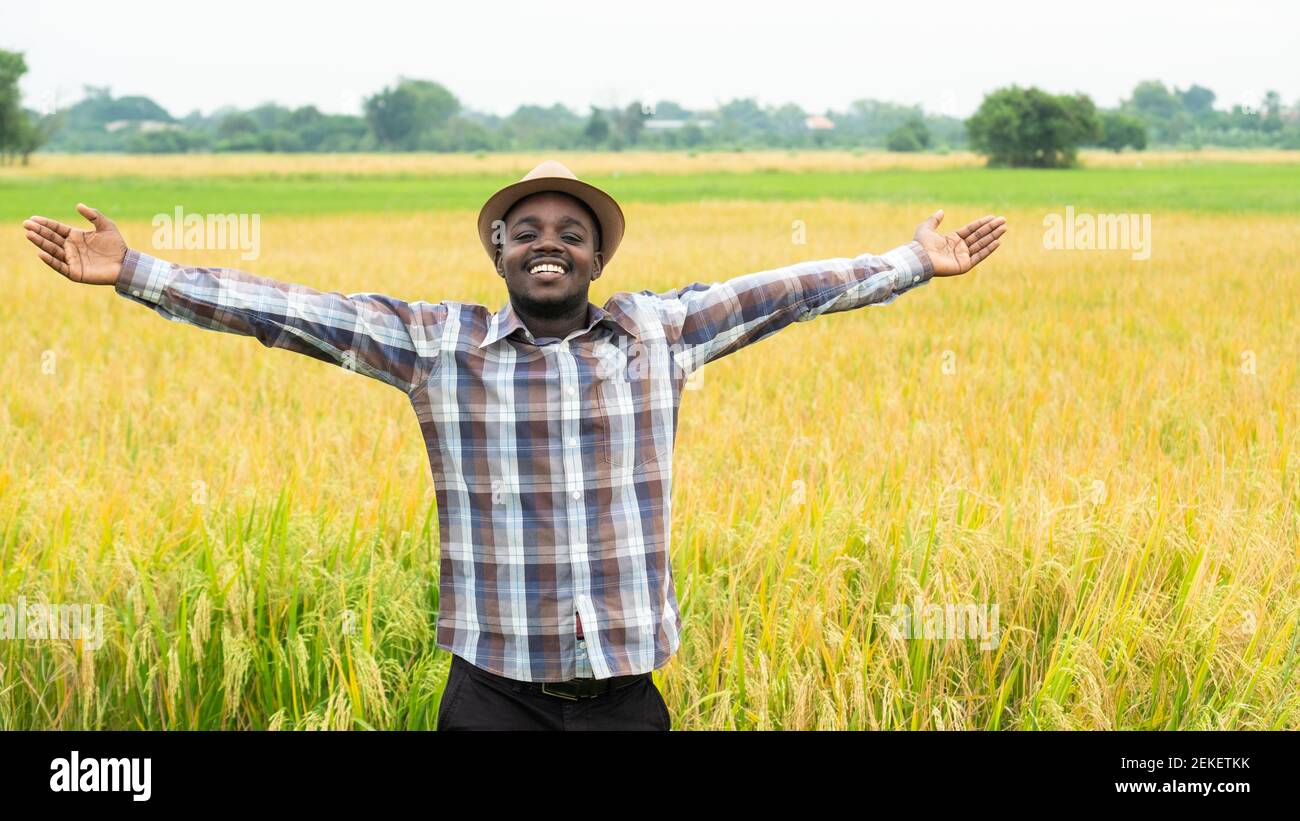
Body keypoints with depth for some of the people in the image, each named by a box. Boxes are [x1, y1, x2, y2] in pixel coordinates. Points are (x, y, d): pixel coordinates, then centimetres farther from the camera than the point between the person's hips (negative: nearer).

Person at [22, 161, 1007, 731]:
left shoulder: (658, 333, 4)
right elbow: (289, 307, -3)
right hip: (494, 690, -1)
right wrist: (135, 271, -8)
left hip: (623, 688, 1)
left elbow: (784, 291, 10)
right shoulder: (436, 343, 0)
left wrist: (914, 262, 12)